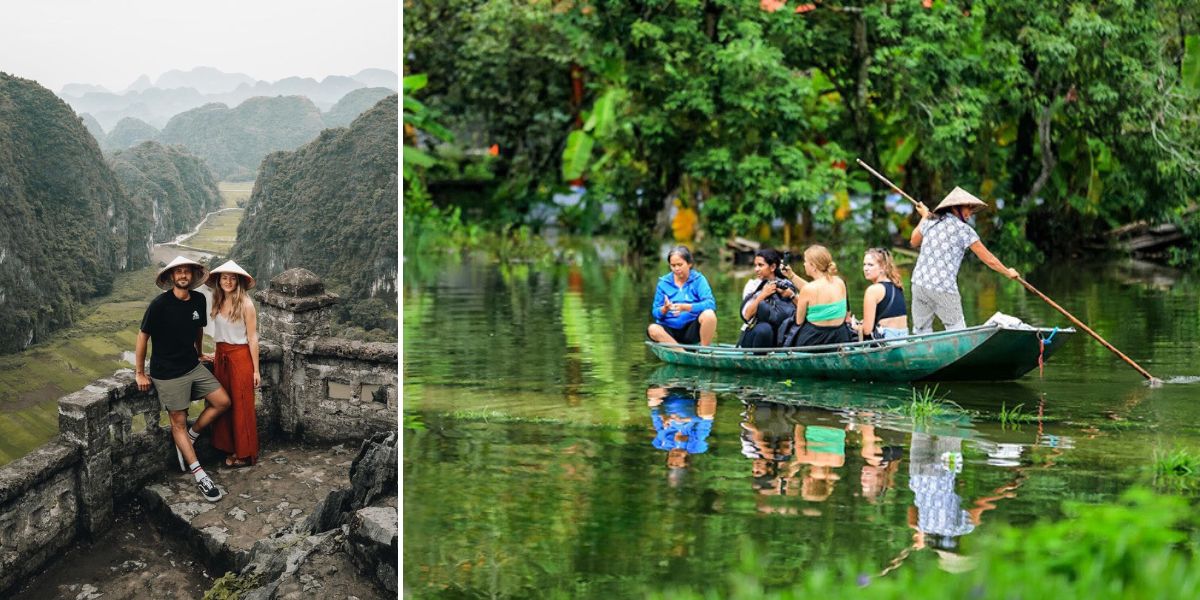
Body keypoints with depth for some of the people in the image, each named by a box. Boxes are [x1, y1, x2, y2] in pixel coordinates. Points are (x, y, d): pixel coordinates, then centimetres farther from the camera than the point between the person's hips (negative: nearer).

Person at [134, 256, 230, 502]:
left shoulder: (198, 300, -1)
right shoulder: (160, 304, -18)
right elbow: (143, 337, -11)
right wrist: (140, 373, -7)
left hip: (193, 366, 6)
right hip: (167, 373, -6)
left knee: (222, 402, -1)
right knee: (179, 422, -1)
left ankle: (189, 439, 17)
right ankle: (200, 476, -1)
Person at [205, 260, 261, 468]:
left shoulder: (245, 304, -11)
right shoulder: (218, 303, 5)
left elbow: (252, 338, -9)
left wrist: (256, 370, -10)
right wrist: (217, 355, 11)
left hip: (240, 357, -6)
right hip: (221, 357, 6)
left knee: (241, 406, 0)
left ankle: (245, 453, 10)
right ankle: (230, 448, 19)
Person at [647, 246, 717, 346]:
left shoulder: (698, 280, 3)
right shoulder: (663, 283, 7)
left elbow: (710, 304, -13)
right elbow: (656, 313, 1)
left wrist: (686, 307, -26)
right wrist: (665, 309, -22)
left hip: (692, 330, -1)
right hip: (671, 331, 1)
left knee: (709, 314, -30)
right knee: (653, 329, -30)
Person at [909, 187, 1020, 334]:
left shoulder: (930, 222, 11)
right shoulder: (963, 230, -3)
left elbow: (914, 242, 33)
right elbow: (989, 260, 2)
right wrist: (1008, 273, 17)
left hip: (919, 283, 5)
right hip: (944, 289, -5)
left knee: (921, 330, 9)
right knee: (957, 332, 2)